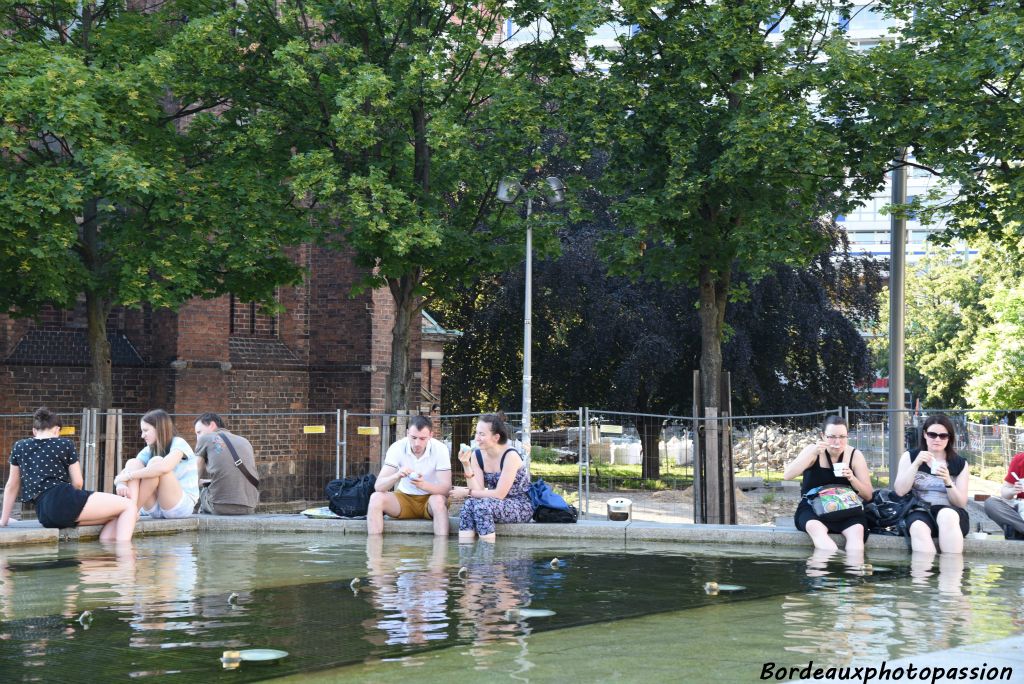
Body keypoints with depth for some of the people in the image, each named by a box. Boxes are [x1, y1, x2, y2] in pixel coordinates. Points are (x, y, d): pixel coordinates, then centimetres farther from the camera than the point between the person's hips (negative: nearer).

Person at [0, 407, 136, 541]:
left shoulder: (19, 447, 21)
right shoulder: (65, 444, 10)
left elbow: (11, 486, 24)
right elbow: (78, 483, 10)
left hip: (43, 515, 6)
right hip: (64, 501, -6)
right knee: (129, 505, -1)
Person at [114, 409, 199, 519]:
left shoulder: (179, 444, -8)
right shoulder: (148, 451, 10)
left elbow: (164, 467, -30)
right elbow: (122, 475, -3)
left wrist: (129, 475, -28)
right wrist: (121, 484, -29)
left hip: (182, 505, -6)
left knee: (156, 462, -26)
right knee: (132, 463, -12)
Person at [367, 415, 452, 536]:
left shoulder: (440, 449, -17)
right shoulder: (397, 448, -15)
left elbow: (446, 488, -23)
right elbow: (378, 486, -20)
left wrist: (424, 485, -44)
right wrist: (397, 476, -42)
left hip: (430, 497, -2)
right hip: (404, 498, 2)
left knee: (438, 500, -35)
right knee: (376, 498, -25)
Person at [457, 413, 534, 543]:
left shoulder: (510, 456, -18)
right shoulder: (477, 455, 0)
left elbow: (499, 494, -19)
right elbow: (477, 490, -8)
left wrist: (467, 492, -15)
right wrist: (466, 465, -19)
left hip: (522, 508, -6)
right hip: (498, 506, 6)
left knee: (482, 505, -31)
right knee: (469, 504, -24)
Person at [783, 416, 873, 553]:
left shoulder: (855, 455, 3)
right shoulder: (813, 450, 0)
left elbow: (868, 495, 2)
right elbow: (787, 476, -16)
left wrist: (852, 478, -18)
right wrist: (813, 453, -24)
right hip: (812, 508, -1)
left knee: (857, 530, -33)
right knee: (816, 528, -37)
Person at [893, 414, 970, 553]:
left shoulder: (960, 463, 11)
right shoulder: (910, 457, 11)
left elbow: (961, 503, 5)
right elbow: (899, 491, -1)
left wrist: (948, 481, -13)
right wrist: (916, 464, -12)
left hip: (950, 513, 0)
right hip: (918, 512, 0)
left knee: (946, 515, -37)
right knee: (919, 528, -37)